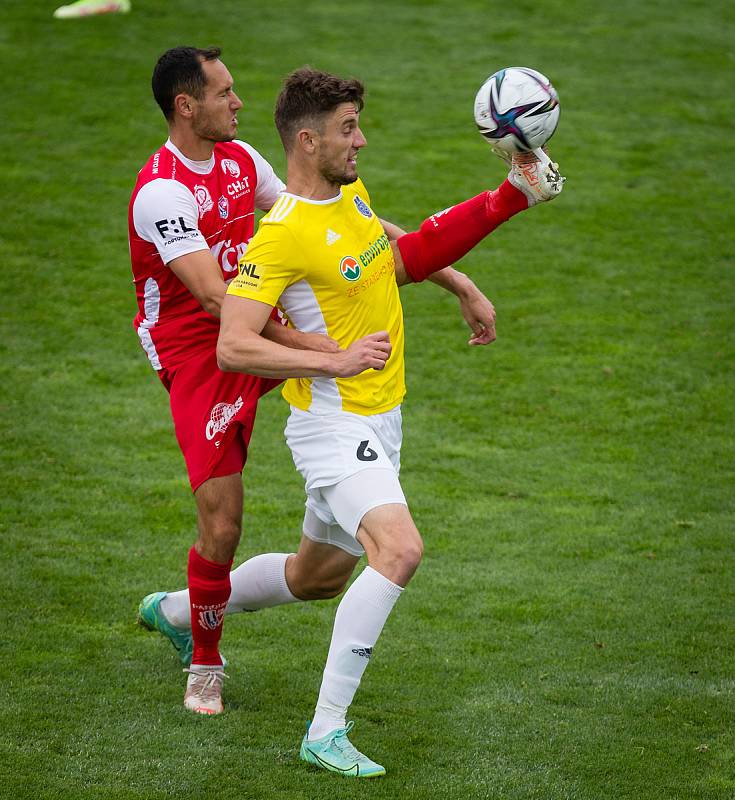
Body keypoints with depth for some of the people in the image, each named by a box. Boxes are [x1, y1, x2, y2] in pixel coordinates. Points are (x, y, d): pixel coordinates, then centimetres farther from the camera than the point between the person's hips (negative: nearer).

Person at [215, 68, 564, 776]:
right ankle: (325, 733, -22)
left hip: (378, 423, 10)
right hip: (333, 426, -10)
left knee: (323, 572, 21)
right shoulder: (281, 233, -22)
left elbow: (398, 262, 25)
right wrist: (334, 361, -30)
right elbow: (233, 347, -25)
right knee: (399, 550, -28)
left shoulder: (352, 195, 6)